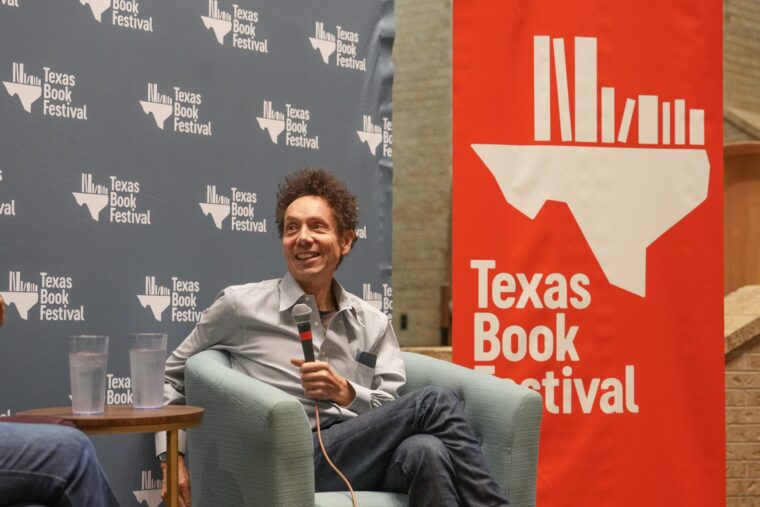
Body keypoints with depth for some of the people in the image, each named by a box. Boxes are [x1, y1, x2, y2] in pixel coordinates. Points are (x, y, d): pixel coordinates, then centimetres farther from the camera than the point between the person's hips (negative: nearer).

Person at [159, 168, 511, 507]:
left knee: (424, 450, -37)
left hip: (369, 459, 4)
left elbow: (394, 412, 10)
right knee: (433, 402, -25)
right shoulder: (241, 305, 11)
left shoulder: (373, 324, 19)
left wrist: (346, 392, -10)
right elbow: (173, 376, 21)